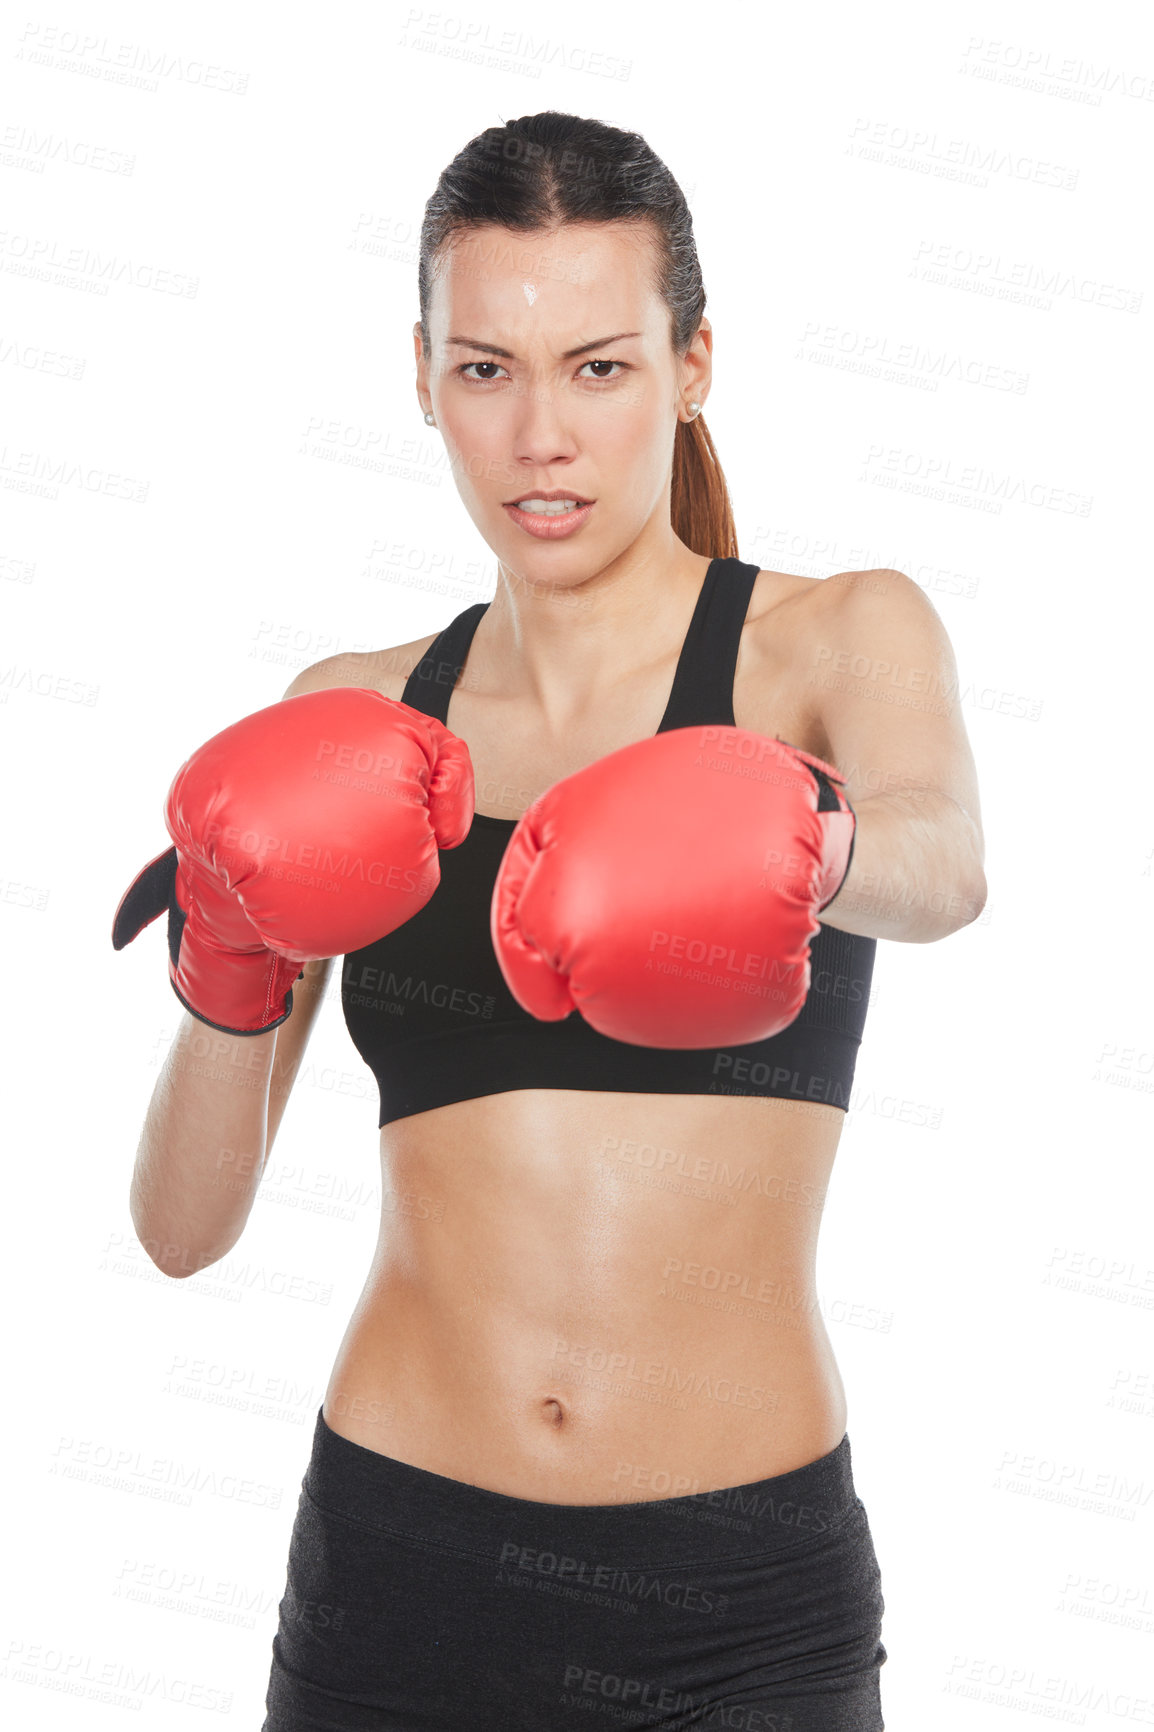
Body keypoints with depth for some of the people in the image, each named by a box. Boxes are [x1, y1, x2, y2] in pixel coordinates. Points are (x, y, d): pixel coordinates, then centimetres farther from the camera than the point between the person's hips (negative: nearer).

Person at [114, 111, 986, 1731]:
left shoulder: (834, 641, -1)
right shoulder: (355, 723, 4)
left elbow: (948, 859, -25)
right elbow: (184, 1223, -1)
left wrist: (804, 849, -45)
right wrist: (233, 989, -19)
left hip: (743, 1597, -2)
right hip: (396, 1567, 2)